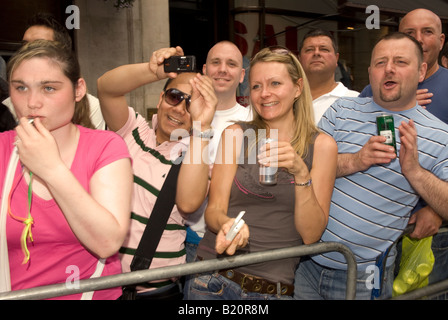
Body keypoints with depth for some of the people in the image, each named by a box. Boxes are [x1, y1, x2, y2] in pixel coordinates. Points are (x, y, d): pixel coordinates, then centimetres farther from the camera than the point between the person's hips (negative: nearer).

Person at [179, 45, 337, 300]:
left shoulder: (321, 145, 0)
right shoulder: (237, 135, 3)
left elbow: (311, 235, -5)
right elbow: (214, 209, -1)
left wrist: (302, 174, -19)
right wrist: (227, 224, -23)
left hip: (274, 287, -1)